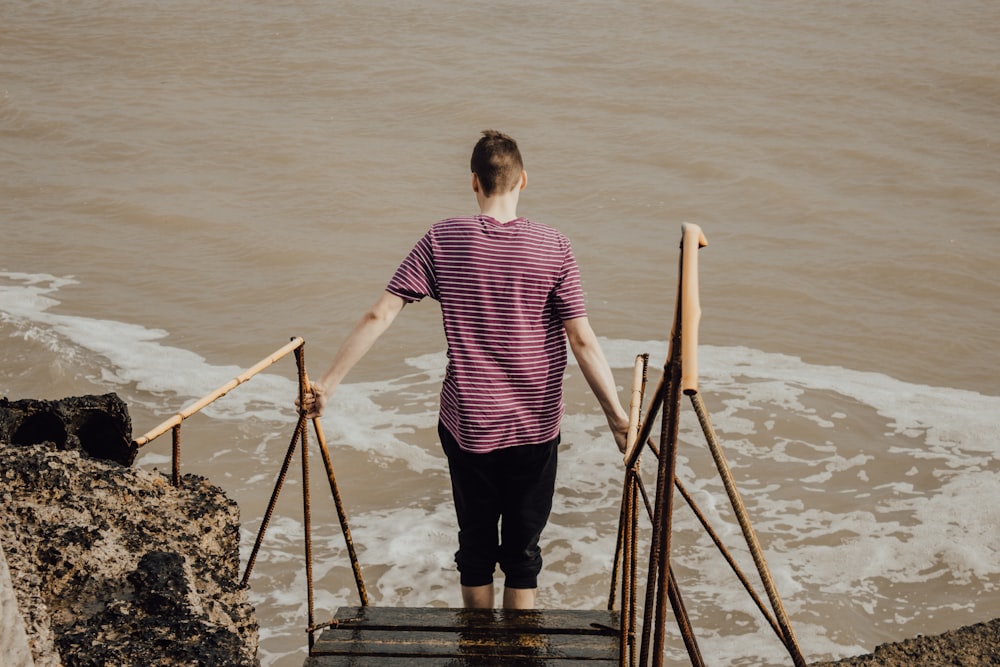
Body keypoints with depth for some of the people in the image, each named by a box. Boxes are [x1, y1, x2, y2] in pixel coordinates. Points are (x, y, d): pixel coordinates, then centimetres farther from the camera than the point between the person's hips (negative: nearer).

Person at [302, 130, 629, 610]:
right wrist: (617, 416, -4)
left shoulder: (442, 240, -6)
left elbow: (379, 316, -9)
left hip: (467, 426, 1)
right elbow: (582, 342, -10)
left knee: (475, 546, 17)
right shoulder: (553, 248, -7)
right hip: (534, 428, -1)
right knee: (522, 553, 11)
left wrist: (327, 383, -3)